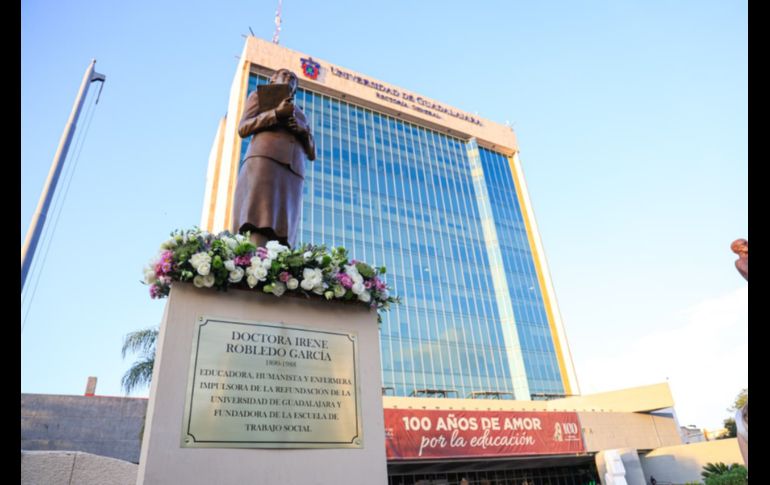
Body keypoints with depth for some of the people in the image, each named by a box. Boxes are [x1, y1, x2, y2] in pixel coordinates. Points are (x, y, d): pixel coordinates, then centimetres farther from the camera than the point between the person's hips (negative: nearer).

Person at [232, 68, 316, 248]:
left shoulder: (299, 113, 37)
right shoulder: (259, 95, 27)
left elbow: (311, 153, 27)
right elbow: (243, 128, 9)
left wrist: (304, 130, 7)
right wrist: (276, 113, -3)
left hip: (293, 170, 4)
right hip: (264, 159, -4)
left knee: (283, 235, -16)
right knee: (259, 221, -26)